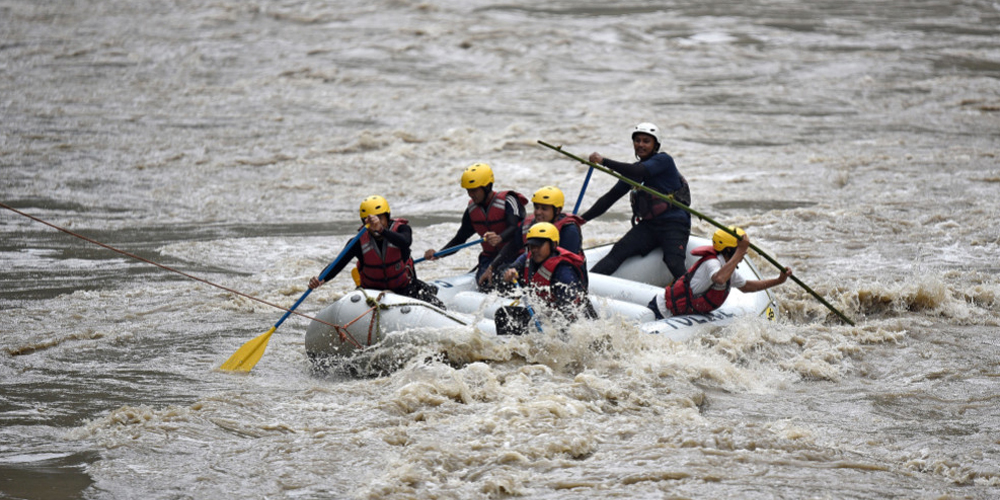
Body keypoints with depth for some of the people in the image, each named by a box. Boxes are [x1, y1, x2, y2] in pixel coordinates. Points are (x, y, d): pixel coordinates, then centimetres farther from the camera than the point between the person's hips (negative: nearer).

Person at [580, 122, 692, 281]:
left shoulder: (664, 160, -5)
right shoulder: (634, 170, 16)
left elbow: (640, 172, -22)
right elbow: (611, 197, 19)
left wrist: (604, 161, -22)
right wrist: (582, 219, 11)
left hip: (674, 225, -5)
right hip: (648, 225, 5)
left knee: (674, 263, -29)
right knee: (618, 252, -17)